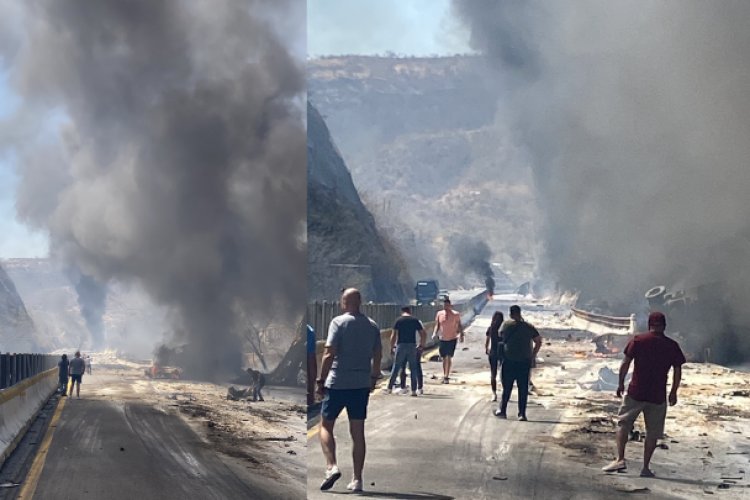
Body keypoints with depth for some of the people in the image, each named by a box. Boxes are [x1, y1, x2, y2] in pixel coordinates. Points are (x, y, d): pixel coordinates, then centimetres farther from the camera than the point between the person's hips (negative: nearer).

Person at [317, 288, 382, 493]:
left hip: (337, 383, -4)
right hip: (362, 384, 4)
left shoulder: (339, 322, -8)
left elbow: (329, 354, -13)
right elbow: (378, 355, 11)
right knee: (358, 432, 7)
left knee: (326, 426, 9)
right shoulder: (372, 326, 7)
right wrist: (374, 378, 24)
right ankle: (357, 479, 6)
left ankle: (331, 466, -10)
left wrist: (321, 380, -7)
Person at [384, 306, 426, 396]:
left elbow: (393, 336, -4)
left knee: (396, 368, 6)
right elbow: (424, 334, 5)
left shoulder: (398, 320, 1)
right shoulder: (415, 320, 5)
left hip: (401, 345, -1)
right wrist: (421, 345, 16)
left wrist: (392, 347, 5)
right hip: (412, 346, 1)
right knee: (413, 368, 8)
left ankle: (389, 388, 9)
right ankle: (414, 390, 7)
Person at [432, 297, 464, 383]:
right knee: (444, 358, 9)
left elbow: (459, 325, 3)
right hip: (443, 339, 3)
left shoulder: (455, 314, -5)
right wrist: (435, 333, -10)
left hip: (452, 338, -3)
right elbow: (437, 325, 6)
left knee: (449, 357, -10)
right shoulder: (439, 314, 1)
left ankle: (446, 376, -10)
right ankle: (445, 375, 20)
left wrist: (461, 335, -8)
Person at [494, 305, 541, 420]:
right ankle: (522, 414, 2)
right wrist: (533, 355, 9)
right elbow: (539, 341, 2)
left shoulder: (506, 324, -2)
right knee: (523, 388, 5)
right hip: (525, 362, 1)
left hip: (509, 360, -1)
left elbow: (501, 335, 12)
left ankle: (502, 411, 13)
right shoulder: (529, 326, 3)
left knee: (507, 387, 10)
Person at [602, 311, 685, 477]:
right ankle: (646, 467, 9)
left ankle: (620, 459, -2)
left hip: (636, 392, -1)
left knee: (623, 423, 11)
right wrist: (673, 392, 14)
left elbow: (625, 363, -5)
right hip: (658, 395, 1)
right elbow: (677, 371, 3)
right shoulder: (672, 346, 2)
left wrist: (621, 383, 6)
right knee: (653, 432, 10)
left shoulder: (638, 340, -2)